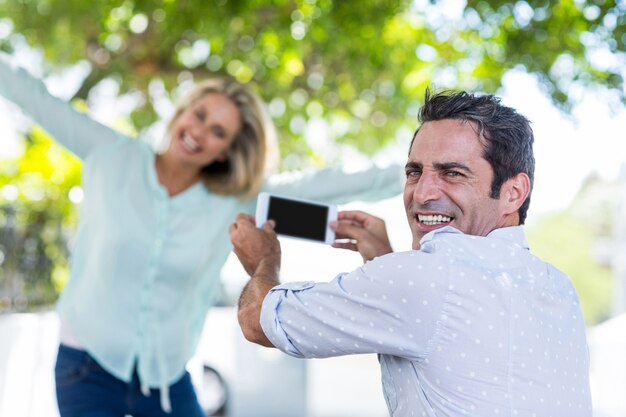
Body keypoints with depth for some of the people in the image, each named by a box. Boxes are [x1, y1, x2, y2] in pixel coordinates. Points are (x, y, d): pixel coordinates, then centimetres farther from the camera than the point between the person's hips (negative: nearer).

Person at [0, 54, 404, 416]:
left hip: (167, 378, 2)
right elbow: (36, 97, 0)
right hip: (89, 368, -1)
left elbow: (317, 186, -4)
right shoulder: (114, 158, -4)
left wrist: (405, 177, -6)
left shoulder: (234, 203, -2)